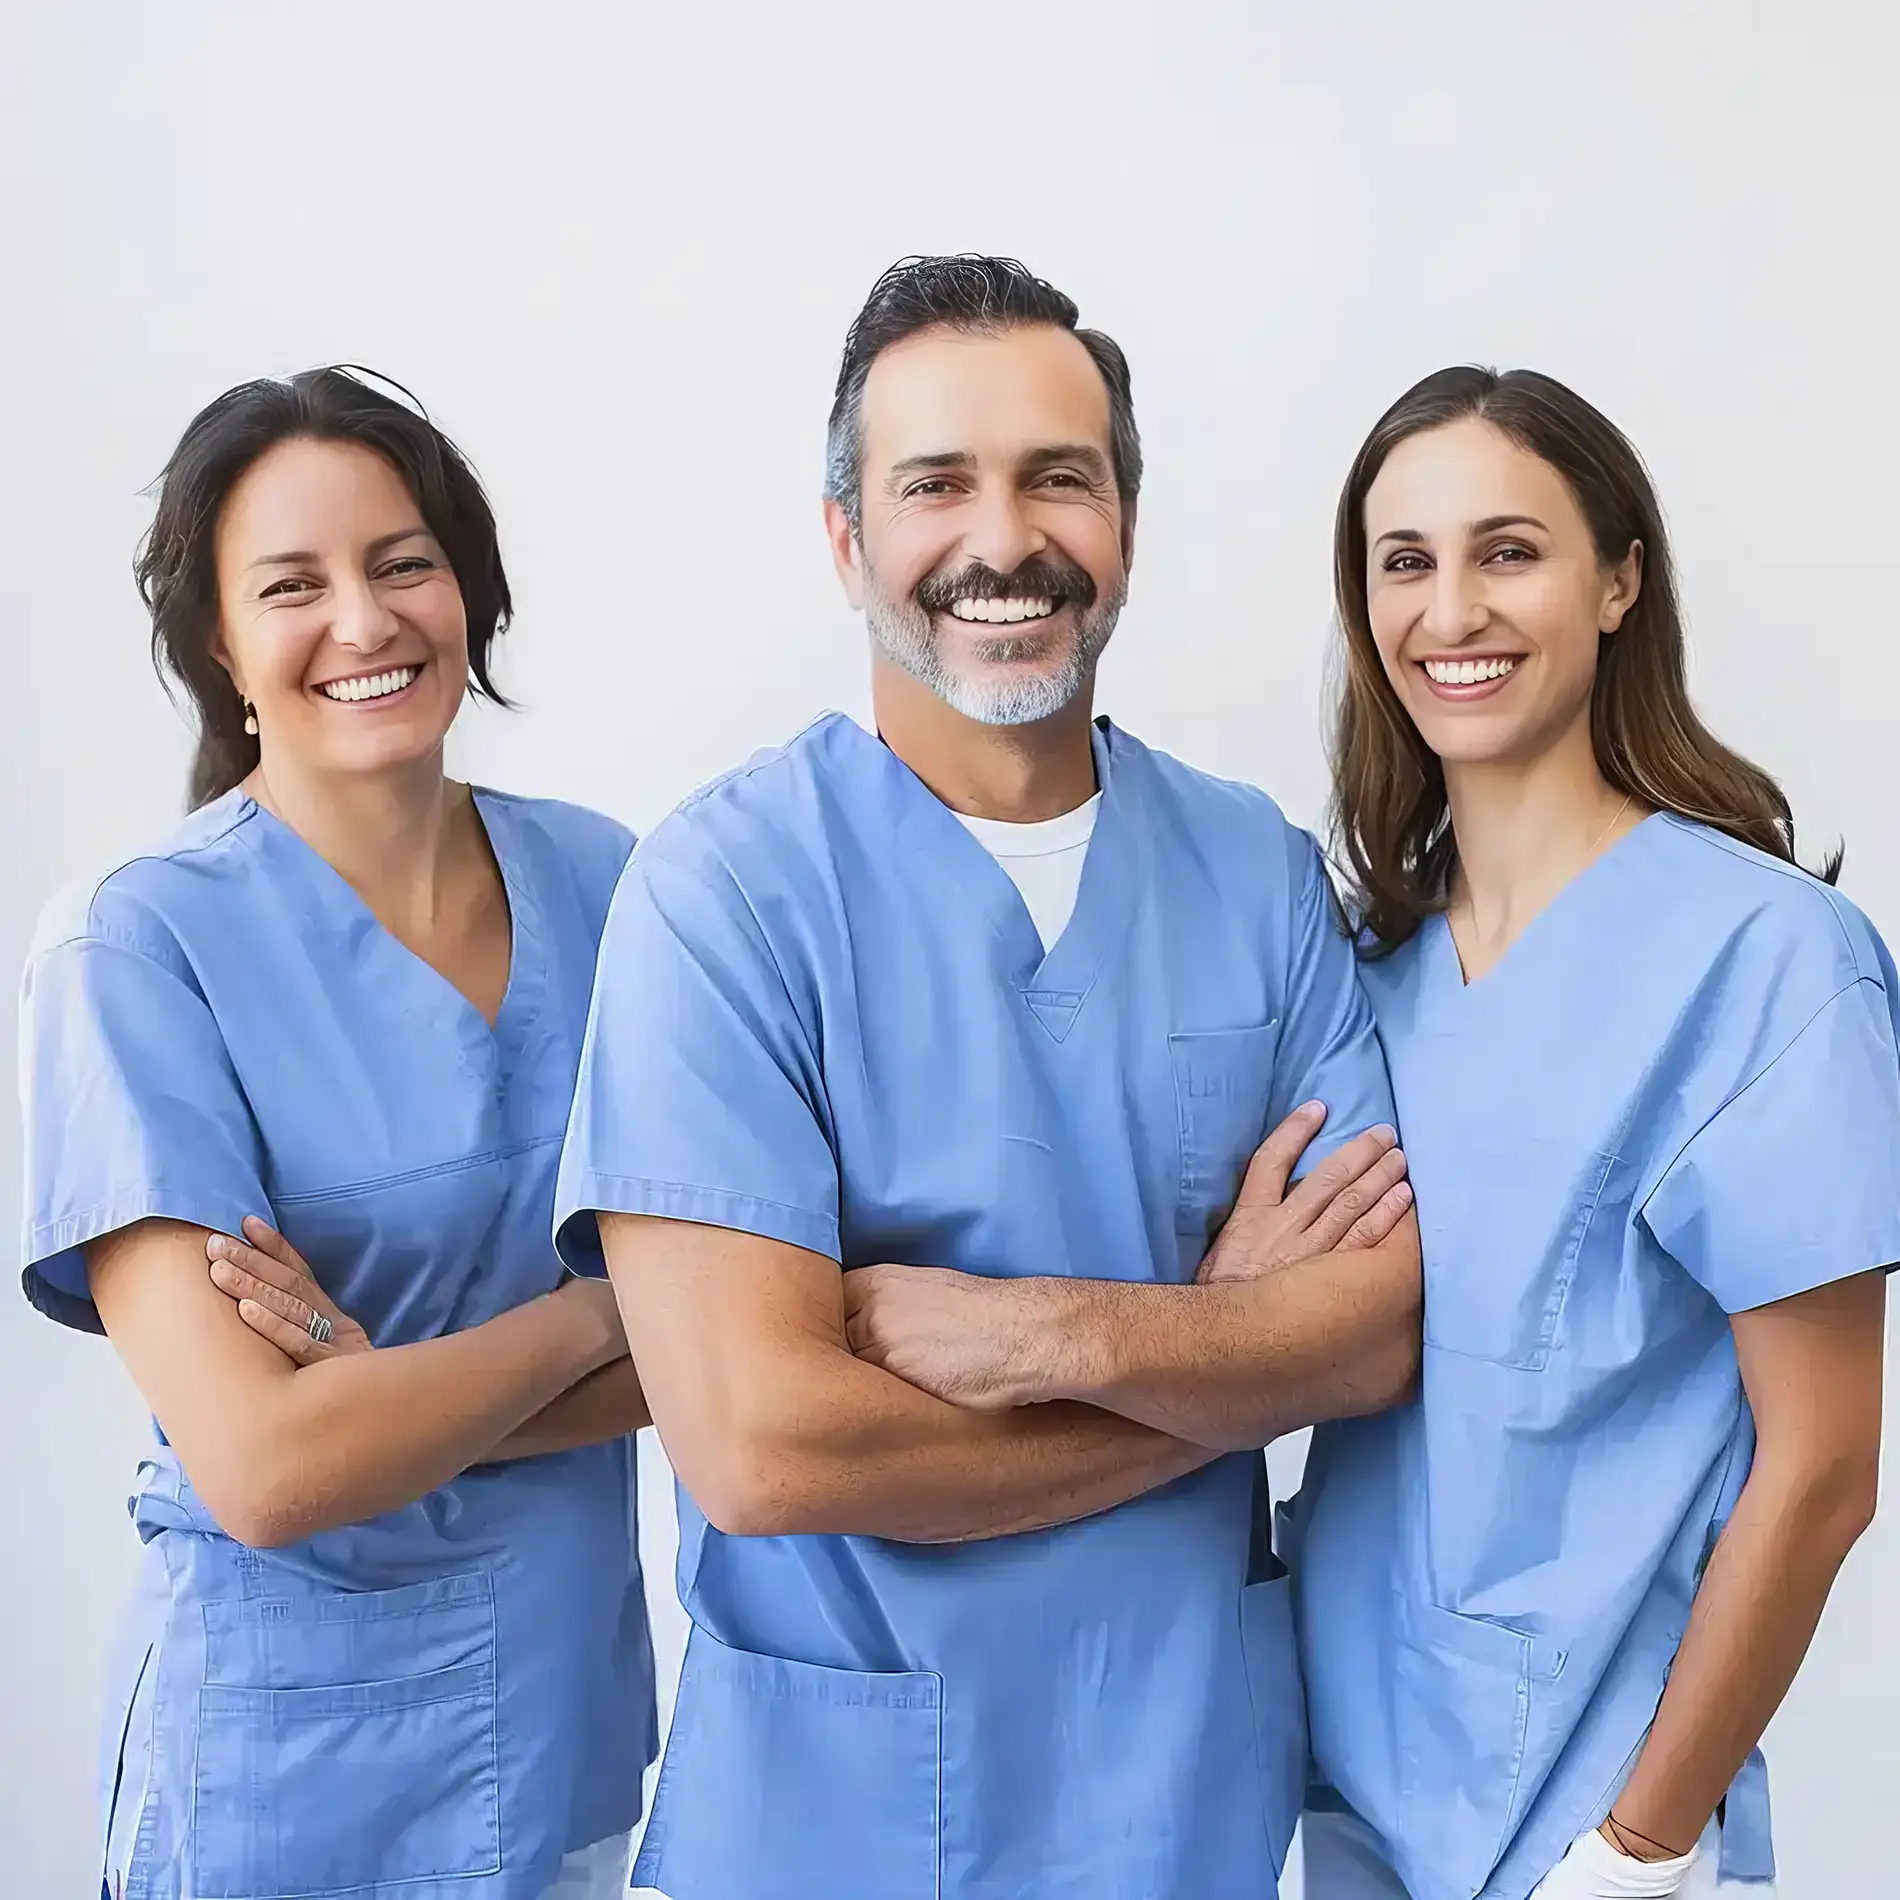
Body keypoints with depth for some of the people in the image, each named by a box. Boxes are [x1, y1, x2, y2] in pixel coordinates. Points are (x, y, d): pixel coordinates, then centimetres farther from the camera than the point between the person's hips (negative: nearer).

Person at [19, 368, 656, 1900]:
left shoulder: (601, 878, -4)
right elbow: (266, 1468, -23)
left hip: (579, 1702, 4)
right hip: (294, 1772, -4)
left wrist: (396, 1390, -19)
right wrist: (597, 1309, -13)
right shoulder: (135, 952, -17)